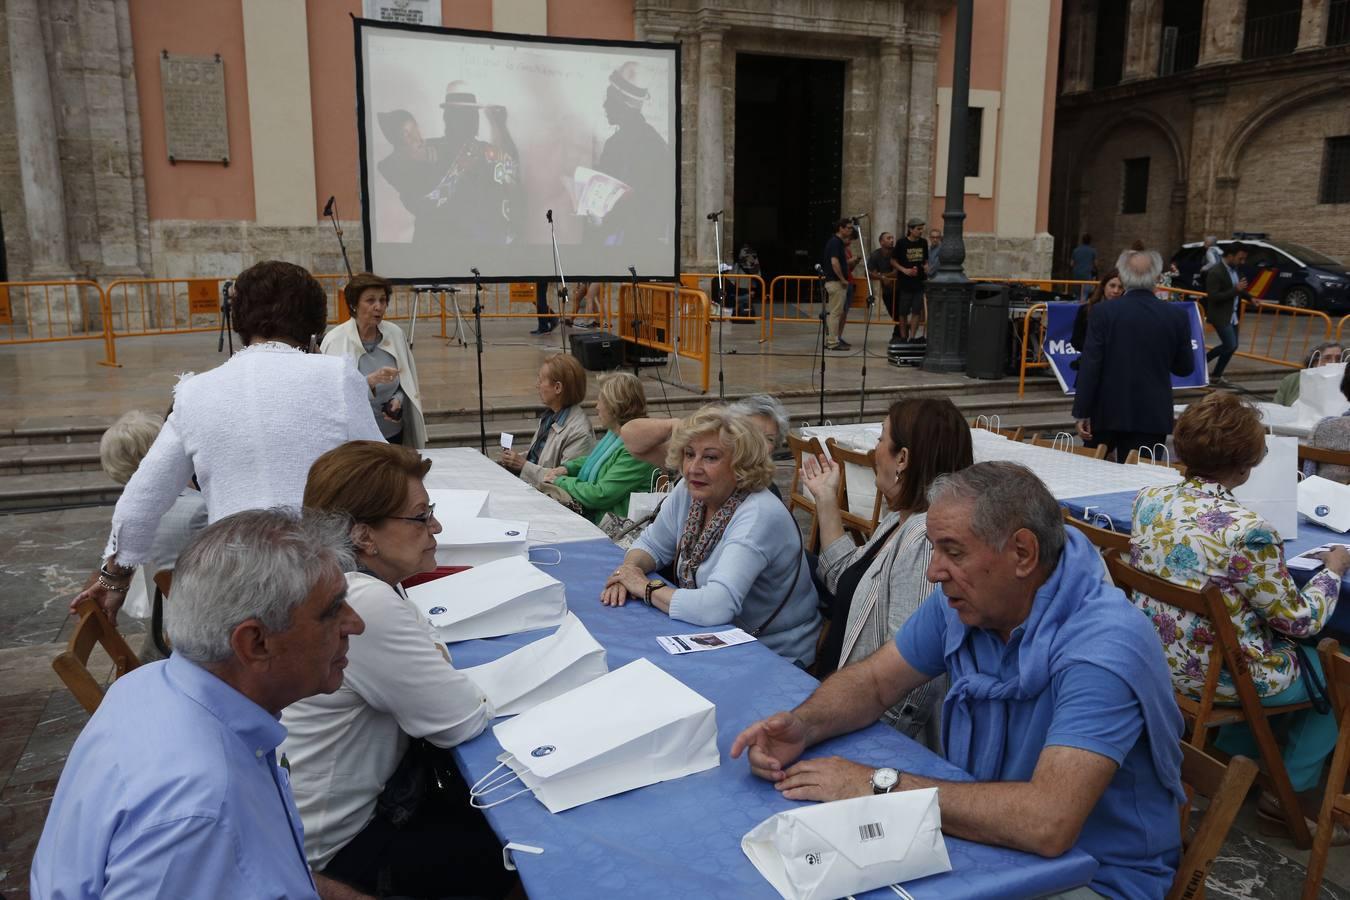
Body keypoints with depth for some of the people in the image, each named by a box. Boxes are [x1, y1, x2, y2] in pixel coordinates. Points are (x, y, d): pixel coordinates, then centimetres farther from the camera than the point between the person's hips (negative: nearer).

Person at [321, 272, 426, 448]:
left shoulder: (395, 333, -2)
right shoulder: (335, 341, -14)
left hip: (393, 433, 4)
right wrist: (370, 380, -31)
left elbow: (408, 382, 9)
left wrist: (398, 400, -10)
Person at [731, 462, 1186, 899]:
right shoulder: (964, 599, -6)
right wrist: (803, 725, -15)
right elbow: (874, 681, 6)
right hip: (985, 837, 6)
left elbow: (1046, 823, -38)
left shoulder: (1105, 647, -28)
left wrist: (880, 784, -30)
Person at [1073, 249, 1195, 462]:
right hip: (1153, 416, 1)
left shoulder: (1103, 313, -9)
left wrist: (1082, 413, -6)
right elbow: (1185, 367, 7)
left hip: (1107, 412, -1)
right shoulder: (1177, 316, -3)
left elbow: (1090, 366, -11)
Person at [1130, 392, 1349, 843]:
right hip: (1222, 676, -7)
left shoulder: (1148, 499, -9)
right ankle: (1293, 790, 32)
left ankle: (1231, 756, 40)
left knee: (1293, 654, 33)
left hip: (1158, 659, 7)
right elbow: (1298, 622, -15)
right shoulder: (1247, 531, -29)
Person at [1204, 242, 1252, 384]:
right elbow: (1213, 297, -24)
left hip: (1232, 315, 9)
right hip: (1220, 316, -9)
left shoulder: (1234, 269, 6)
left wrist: (1249, 297, 13)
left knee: (1231, 346, 12)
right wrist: (1236, 290, -26)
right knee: (1231, 346, -10)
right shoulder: (1215, 272, -20)